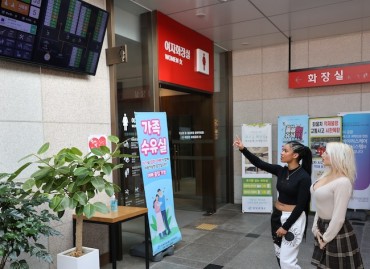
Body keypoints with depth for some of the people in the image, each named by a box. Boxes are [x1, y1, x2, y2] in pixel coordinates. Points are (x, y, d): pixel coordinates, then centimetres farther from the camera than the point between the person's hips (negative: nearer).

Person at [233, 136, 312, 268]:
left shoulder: (304, 177, -18)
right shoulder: (281, 170, 0)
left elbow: (300, 206, -17)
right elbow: (259, 163, 0)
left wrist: (286, 226, -14)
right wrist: (243, 149, -11)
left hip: (293, 219, -7)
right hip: (277, 216, 7)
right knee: (279, 254, 18)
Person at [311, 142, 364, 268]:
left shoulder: (342, 182, -25)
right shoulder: (327, 175, 2)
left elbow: (338, 218, -24)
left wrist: (326, 238, -14)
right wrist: (315, 228, 3)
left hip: (336, 232, -8)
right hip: (323, 226, 8)